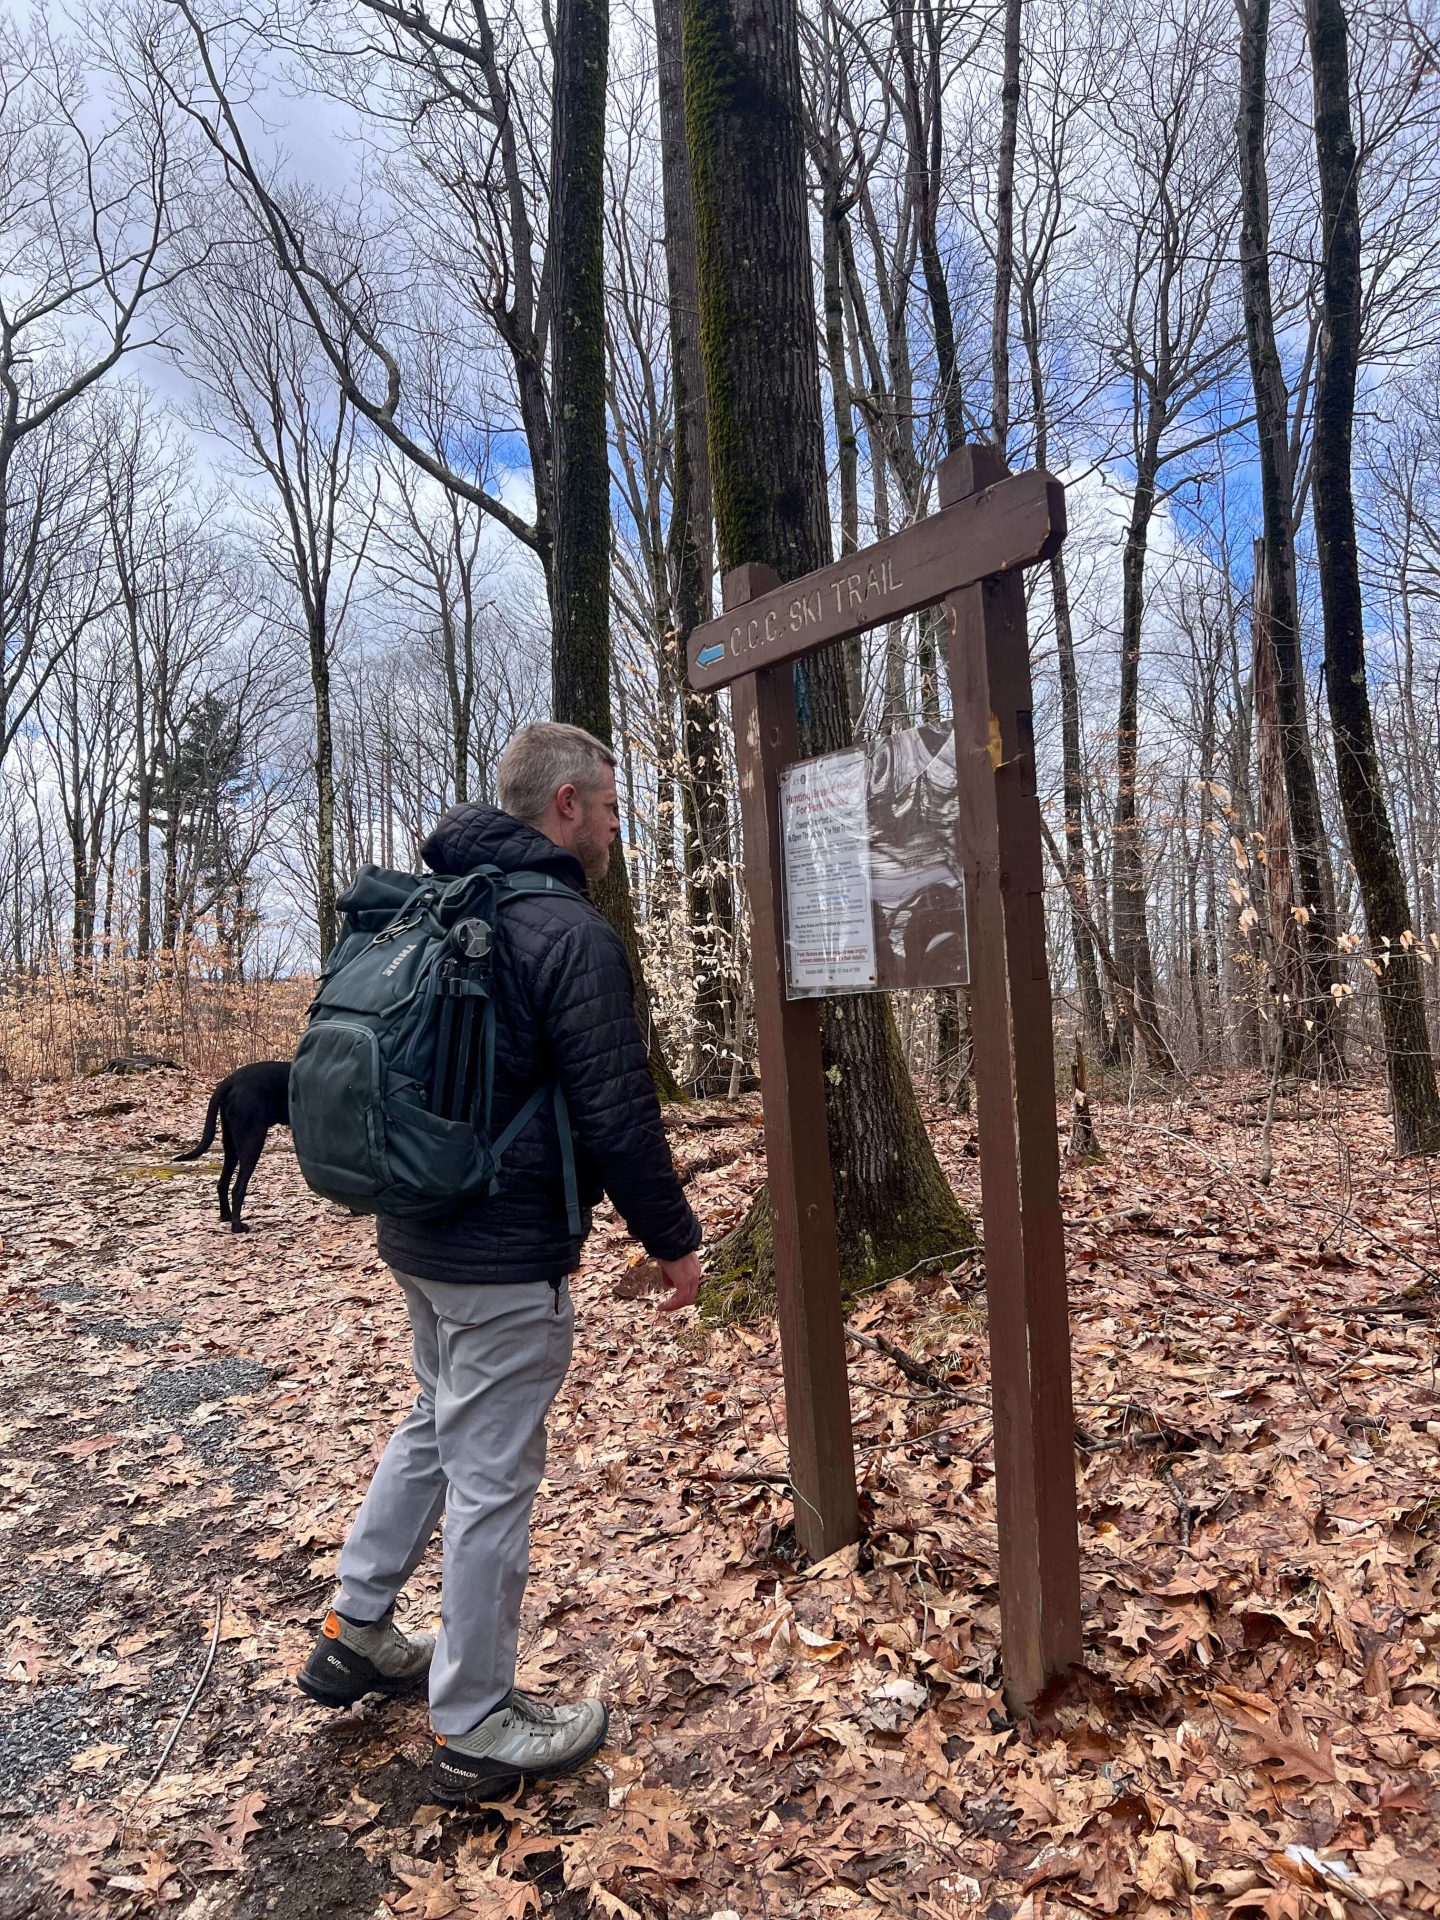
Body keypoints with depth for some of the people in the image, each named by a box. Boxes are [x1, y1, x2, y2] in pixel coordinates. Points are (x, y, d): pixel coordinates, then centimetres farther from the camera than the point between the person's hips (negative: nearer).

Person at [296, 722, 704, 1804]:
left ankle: (355, 1637, 39)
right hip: (507, 1254, -9)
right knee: (492, 1478, 4)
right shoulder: (570, 933, -19)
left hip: (418, 1231, 9)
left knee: (437, 1425, 27)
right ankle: (478, 1732, 21)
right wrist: (672, 1237, -7)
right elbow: (616, 1112, -21)